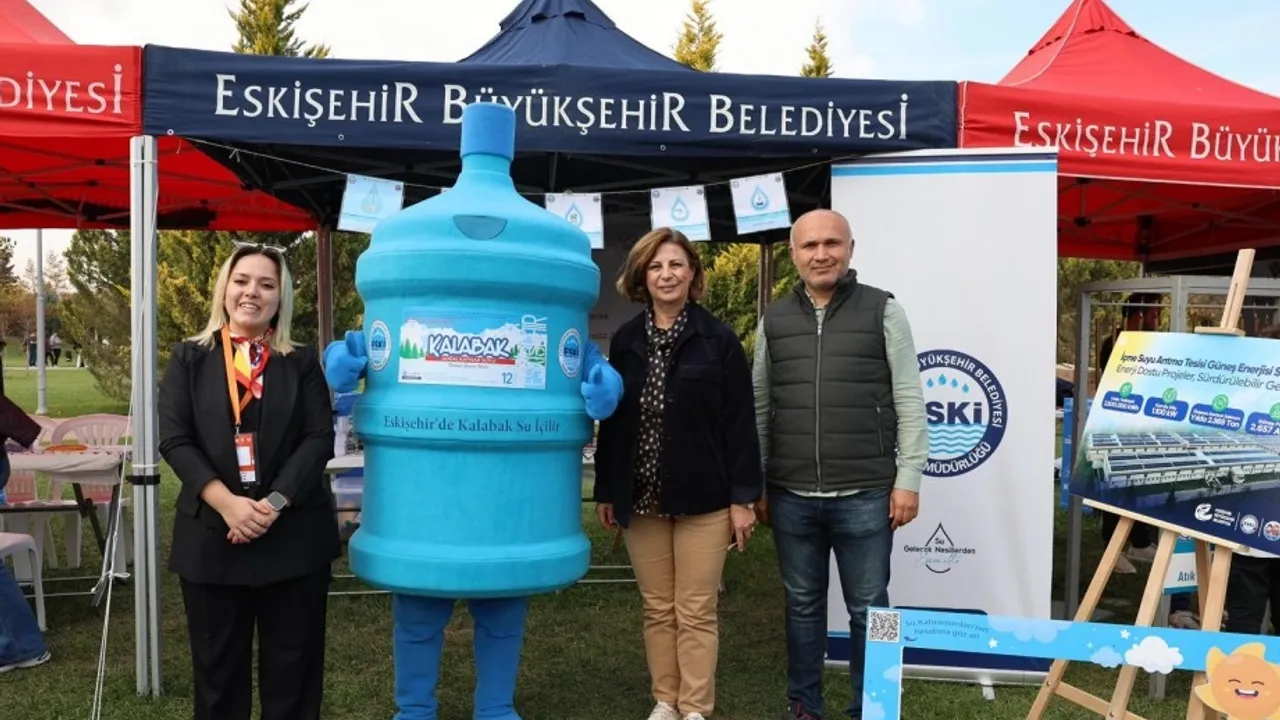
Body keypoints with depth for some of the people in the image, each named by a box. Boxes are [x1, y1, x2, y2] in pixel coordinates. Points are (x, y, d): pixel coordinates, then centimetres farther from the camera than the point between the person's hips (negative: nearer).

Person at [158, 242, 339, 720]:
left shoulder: (302, 363, 7)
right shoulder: (190, 360, 7)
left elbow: (320, 439, -2)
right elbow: (174, 439, -3)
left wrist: (274, 503, -15)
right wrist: (228, 503, -16)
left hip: (294, 535, 0)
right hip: (212, 534, 0)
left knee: (292, 666, 7)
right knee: (217, 666, 11)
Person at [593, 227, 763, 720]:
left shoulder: (719, 340, -4)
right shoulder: (625, 341, 5)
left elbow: (740, 423, -6)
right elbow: (611, 419, 8)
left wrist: (743, 497, -9)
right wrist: (605, 491, 8)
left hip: (702, 498, -3)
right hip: (641, 499, 3)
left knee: (695, 612, 5)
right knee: (657, 610, 13)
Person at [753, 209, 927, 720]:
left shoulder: (883, 311, 0)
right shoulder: (774, 320, 8)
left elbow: (909, 401, -2)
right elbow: (759, 408, 10)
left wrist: (908, 479, -6)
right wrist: (756, 484, 9)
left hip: (864, 496, -2)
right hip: (791, 497, 3)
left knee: (868, 611, 9)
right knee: (802, 606, 15)